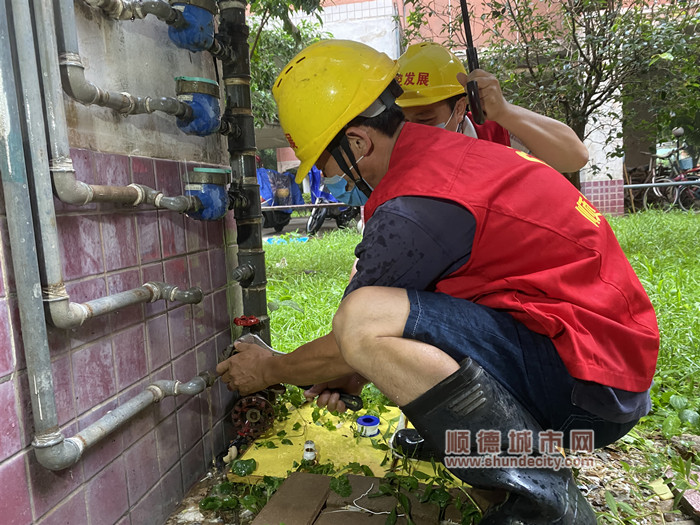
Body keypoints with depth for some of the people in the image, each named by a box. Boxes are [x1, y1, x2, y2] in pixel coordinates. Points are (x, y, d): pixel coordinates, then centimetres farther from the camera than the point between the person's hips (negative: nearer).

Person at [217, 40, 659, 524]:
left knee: (363, 318, -29)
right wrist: (360, 370, 11)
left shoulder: (414, 207, -22)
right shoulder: (449, 150, 8)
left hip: (588, 389, -10)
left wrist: (269, 370, 8)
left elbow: (354, 332, -13)